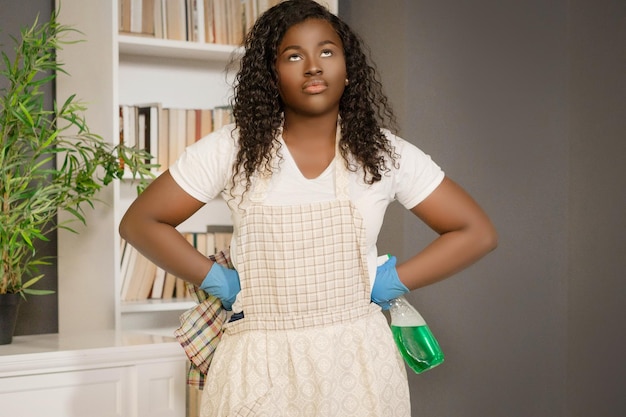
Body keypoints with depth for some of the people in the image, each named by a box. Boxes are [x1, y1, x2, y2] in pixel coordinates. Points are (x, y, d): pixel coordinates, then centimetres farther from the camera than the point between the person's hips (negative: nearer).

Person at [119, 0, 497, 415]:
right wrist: (220, 282, -3)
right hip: (260, 366, 0)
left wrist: (390, 283, -3)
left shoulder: (386, 154, -2)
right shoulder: (231, 149, -3)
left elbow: (477, 232, 3)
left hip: (357, 364, 1)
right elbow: (139, 222, 2)